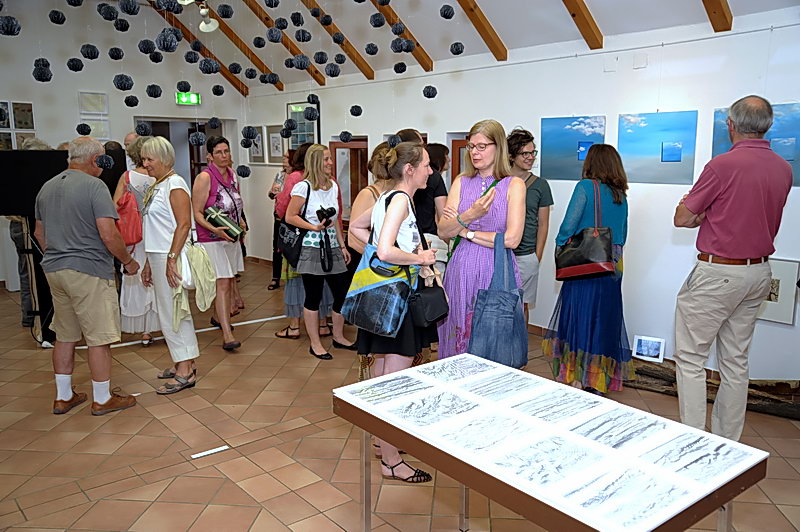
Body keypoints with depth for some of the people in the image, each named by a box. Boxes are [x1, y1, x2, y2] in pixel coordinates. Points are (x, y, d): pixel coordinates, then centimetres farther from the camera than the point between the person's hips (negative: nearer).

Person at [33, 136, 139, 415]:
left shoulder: (47, 188, 12)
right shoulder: (94, 186, -12)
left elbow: (39, 232, 20)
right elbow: (108, 235, -19)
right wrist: (128, 261, -6)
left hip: (54, 270, 8)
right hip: (89, 271, -8)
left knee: (65, 335, 17)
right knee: (99, 337, 2)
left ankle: (63, 397, 26)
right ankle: (102, 399, 11)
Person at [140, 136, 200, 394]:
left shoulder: (175, 184, -11)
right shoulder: (157, 186, 17)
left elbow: (184, 224, -19)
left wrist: (171, 259, -24)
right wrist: (149, 263, 18)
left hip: (170, 258, -9)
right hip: (158, 257, 9)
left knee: (172, 313, -6)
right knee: (175, 313, 13)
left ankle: (185, 373, 1)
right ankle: (185, 364, 23)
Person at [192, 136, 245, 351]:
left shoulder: (231, 174, 8)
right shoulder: (204, 177, -13)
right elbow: (197, 213, -14)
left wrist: (240, 222, 8)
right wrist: (215, 230, -27)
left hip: (231, 237, 7)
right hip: (212, 239, -7)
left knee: (228, 281, 15)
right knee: (223, 284, -12)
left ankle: (218, 316, 38)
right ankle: (227, 335, -12)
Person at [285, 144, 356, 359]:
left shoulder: (333, 186, 11)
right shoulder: (303, 187, -10)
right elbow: (290, 217, -10)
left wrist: (342, 246, 15)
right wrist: (314, 227, -19)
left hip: (332, 248, 7)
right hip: (312, 250, -7)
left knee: (342, 293, 9)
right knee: (313, 297, 3)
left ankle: (338, 337, 27)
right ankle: (315, 344, 16)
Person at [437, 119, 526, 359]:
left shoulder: (514, 184, -1)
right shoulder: (461, 182, 8)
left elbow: (511, 239, -12)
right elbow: (442, 232, 0)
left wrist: (466, 231, -5)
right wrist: (468, 216, -19)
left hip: (497, 271, -3)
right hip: (462, 269, 3)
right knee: (459, 338, 9)